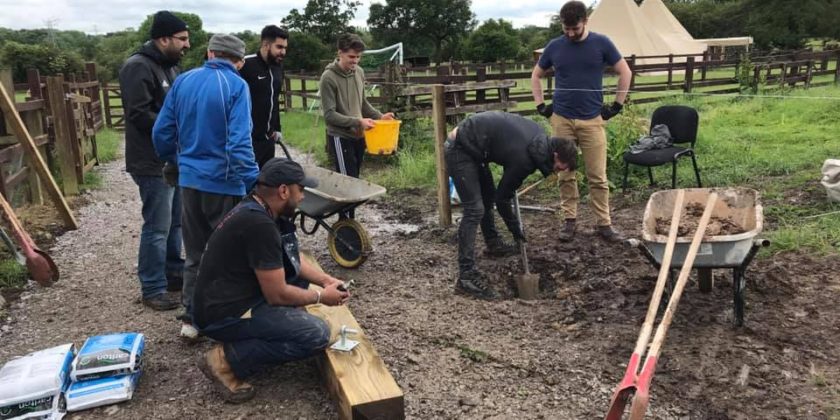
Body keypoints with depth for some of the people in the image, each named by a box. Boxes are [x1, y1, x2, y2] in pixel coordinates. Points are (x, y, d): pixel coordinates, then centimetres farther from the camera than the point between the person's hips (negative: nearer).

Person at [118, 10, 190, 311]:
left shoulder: (169, 66, 16)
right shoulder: (138, 67, -15)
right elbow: (139, 115, -23)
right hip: (153, 163, -9)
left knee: (175, 222, 17)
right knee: (158, 227, -4)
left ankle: (174, 273, 30)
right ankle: (152, 289, 6)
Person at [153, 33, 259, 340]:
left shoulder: (183, 81, 6)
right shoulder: (236, 86, -11)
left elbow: (162, 132, 10)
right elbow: (239, 143, -21)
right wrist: (255, 185, -18)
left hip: (189, 180, 5)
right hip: (224, 183, -5)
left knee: (195, 254, 17)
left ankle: (191, 319, 23)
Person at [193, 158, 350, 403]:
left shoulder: (256, 209, 6)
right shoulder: (259, 224, -24)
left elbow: (293, 260, 19)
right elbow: (277, 295, -20)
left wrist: (325, 279, 7)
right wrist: (321, 296, -5)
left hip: (233, 298, 10)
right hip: (224, 314, -10)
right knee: (317, 334, -17)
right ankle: (227, 359, -10)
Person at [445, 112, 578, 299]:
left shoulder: (539, 137, 2)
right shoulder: (524, 159, -22)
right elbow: (502, 198, -12)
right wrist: (516, 229, 2)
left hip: (470, 144, 10)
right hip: (459, 150, -10)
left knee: (488, 197, 21)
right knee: (474, 210, -14)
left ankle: (493, 244, 40)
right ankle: (466, 276, -14)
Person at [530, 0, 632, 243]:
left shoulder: (601, 43, -1)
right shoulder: (554, 47, 4)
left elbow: (625, 72, 6)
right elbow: (536, 75, 17)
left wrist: (617, 105, 3)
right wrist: (540, 105, 8)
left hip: (592, 120, -1)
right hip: (561, 119, 2)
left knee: (598, 176, 0)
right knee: (565, 174, 6)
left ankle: (603, 223, 10)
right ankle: (569, 220, 17)